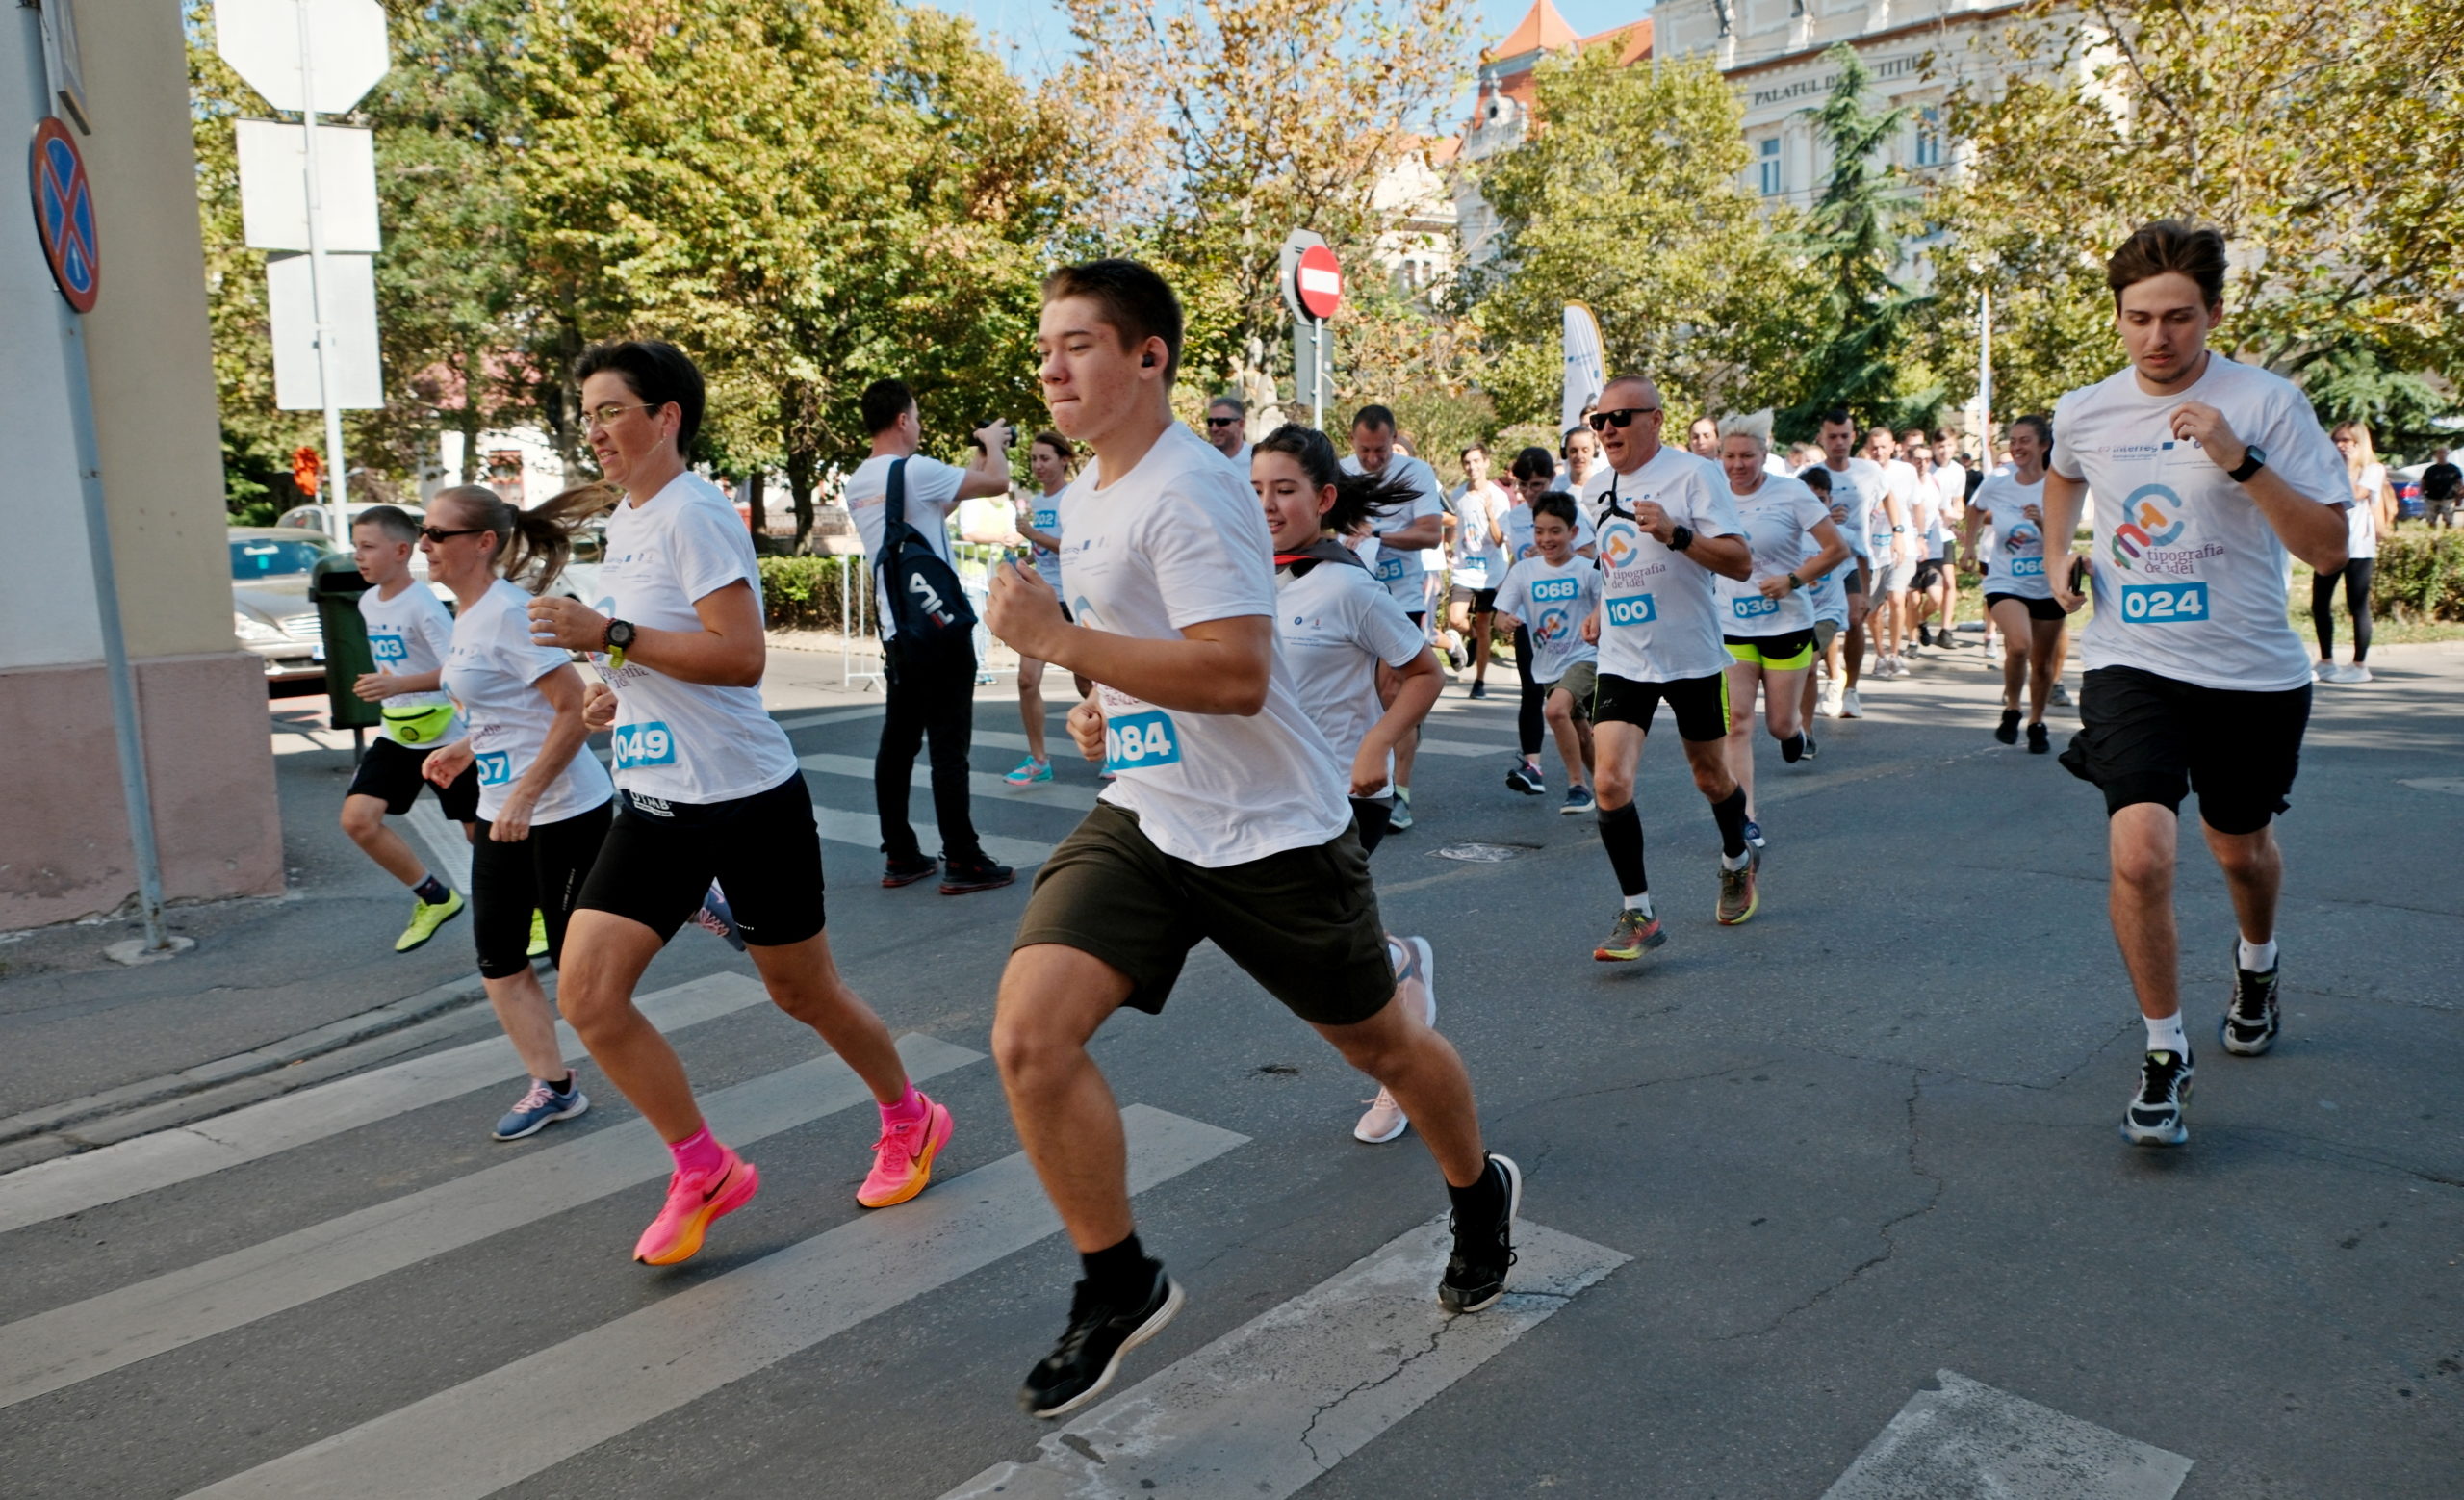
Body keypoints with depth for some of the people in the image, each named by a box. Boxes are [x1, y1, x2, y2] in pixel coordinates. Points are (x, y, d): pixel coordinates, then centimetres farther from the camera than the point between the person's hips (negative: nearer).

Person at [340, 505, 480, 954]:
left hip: (445, 735, -7)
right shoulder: (368, 603, 6)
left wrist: (398, 685, -35)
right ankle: (435, 898, 9)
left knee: (480, 830, 3)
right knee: (357, 818, -8)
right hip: (396, 734, 7)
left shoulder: (423, 605, -18)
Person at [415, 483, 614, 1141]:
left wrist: (523, 798, -23)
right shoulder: (466, 617, 11)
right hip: (501, 814, 10)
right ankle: (552, 1086, 22)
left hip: (561, 811, -10)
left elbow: (574, 711, -22)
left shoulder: (509, 613, -17)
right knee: (498, 960, 11)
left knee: (575, 959, 0)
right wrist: (465, 749, 11)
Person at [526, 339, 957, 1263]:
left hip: (747, 797, -8)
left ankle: (909, 1121, 35)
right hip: (656, 803, 8)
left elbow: (742, 656, -25)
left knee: (803, 993, 8)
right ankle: (704, 1172, 13)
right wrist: (617, 690, 10)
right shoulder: (624, 522, 12)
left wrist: (609, 637, -25)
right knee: (587, 995, -4)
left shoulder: (691, 514, -15)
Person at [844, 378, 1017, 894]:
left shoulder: (857, 484, 11)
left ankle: (900, 857, 16)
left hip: (897, 633, 8)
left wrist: (976, 458, 27)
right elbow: (998, 482, -8)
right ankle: (962, 862, 1)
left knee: (898, 741, 10)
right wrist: (992, 442, 13)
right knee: (949, 746, -4)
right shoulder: (915, 471, -14)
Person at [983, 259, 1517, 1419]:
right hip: (1142, 818, 7)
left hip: (1269, 833, -7)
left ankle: (1480, 1195, 44)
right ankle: (1118, 1285, 9)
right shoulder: (1088, 492, 10)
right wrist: (1107, 705, 10)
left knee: (1379, 1043, 13)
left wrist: (1056, 639, -27)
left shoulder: (1188, 493, -19)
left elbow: (1238, 675, -29)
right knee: (1028, 1035, -11)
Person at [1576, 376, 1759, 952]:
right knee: (1610, 782, -14)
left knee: (1710, 778, 14)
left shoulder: (1693, 474, -11)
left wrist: (1676, 533, -29)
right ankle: (1638, 914, -3)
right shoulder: (1595, 489, 7)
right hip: (1622, 660, 4)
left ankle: (1737, 862, 46)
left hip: (1692, 657, -3)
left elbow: (1740, 563, -17)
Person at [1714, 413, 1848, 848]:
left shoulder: (1791, 494, -8)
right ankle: (1746, 818, -5)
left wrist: (1793, 580, -17)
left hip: (1787, 624, -2)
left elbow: (1837, 550, -6)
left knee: (1780, 725, 6)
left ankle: (1795, 729, 46)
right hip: (1732, 627, 2)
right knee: (1736, 721, -10)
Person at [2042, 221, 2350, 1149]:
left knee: (2240, 848, 19)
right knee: (2139, 853, -20)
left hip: (2253, 674, 0)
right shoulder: (2083, 413, 0)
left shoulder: (2267, 402, -10)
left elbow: (2329, 550, -14)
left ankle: (2256, 962, 55)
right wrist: (2059, 557, 8)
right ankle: (2164, 1056, -2)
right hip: (2131, 665, 1)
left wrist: (2240, 460, -25)